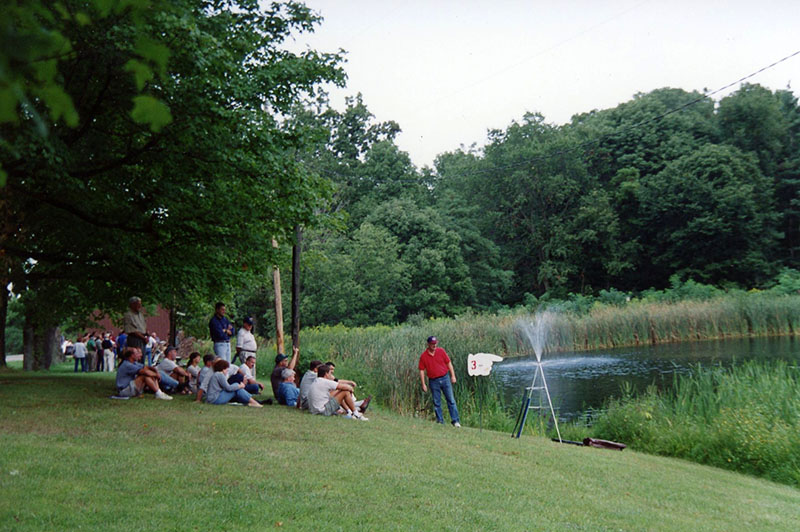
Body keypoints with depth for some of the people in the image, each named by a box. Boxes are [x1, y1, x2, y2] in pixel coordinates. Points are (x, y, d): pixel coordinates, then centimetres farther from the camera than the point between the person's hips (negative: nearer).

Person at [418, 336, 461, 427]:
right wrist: (423, 384, -3)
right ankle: (440, 421, 14)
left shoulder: (441, 351, 0)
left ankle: (455, 420, 3)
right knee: (436, 402, 5)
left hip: (445, 379, 1)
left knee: (451, 400, -1)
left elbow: (449, 363, 5)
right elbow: (422, 370, 0)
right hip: (433, 381, 0)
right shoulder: (423, 356, -4)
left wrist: (453, 376, 0)